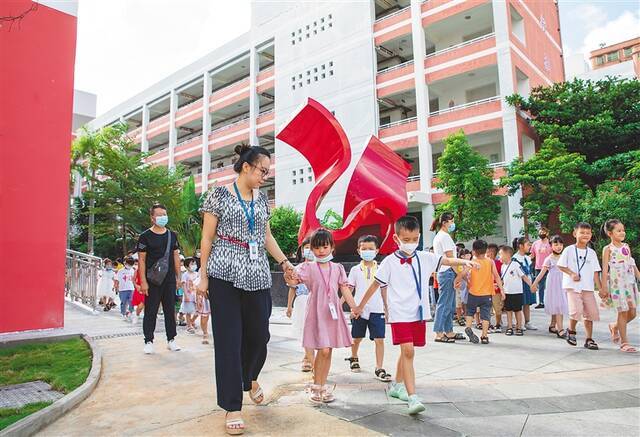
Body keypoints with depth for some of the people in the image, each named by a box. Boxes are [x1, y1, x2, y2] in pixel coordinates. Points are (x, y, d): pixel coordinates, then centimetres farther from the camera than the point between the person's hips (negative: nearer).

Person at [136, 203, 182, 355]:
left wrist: (178, 277, 9)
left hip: (170, 280, 4)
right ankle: (149, 341, 12)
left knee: (170, 310, 9)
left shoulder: (172, 235, 10)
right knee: (150, 312, 2)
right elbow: (141, 260, -5)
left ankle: (171, 340, 18)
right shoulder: (145, 236, -3)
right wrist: (143, 281, -11)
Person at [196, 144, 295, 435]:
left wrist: (284, 261, 8)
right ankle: (232, 407, 9)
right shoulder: (219, 194, -1)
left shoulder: (262, 198, 14)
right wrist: (203, 275, -5)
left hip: (257, 275, 5)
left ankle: (250, 378, 38)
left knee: (259, 334, 7)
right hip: (225, 273, -5)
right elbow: (207, 237, -2)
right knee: (228, 339, -2)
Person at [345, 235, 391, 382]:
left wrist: (386, 308, 14)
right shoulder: (355, 270, 2)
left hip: (377, 309, 0)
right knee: (357, 338, 15)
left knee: (379, 339, -5)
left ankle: (379, 369, 5)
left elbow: (384, 290, 11)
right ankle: (354, 358, 42)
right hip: (359, 309, 0)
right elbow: (349, 289, 4)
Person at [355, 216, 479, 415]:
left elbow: (447, 260, 3)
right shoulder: (390, 262, -8)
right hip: (400, 314, -5)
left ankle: (397, 385, 35)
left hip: (419, 313, 5)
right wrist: (360, 306, 5)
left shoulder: (424, 258, 2)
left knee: (407, 351, 16)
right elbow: (375, 285, -1)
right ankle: (412, 397, -13)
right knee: (408, 351, -15)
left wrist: (464, 261, -18)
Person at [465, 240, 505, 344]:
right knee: (485, 315, 7)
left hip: (473, 293, -1)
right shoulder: (490, 262, -2)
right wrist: (501, 289, -3)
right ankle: (484, 336, 6)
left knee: (470, 311, 19)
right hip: (487, 294, 1)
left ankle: (468, 327, -1)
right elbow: (496, 276, -5)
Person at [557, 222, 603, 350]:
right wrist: (572, 274, -14)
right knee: (577, 310, -17)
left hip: (588, 288, 4)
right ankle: (571, 330, 11)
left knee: (591, 312, 4)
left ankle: (589, 339, 17)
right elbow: (561, 265, 0)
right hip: (573, 286, -4)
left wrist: (601, 289, 4)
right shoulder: (569, 250, -1)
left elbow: (595, 272, 9)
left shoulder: (591, 252, 9)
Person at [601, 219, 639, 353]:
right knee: (623, 312, -2)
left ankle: (614, 327, 32)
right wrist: (604, 287, -12)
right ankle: (624, 342, 7)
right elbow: (605, 268, -8)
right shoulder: (608, 249, -6)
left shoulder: (626, 247, 11)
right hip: (617, 283, -6)